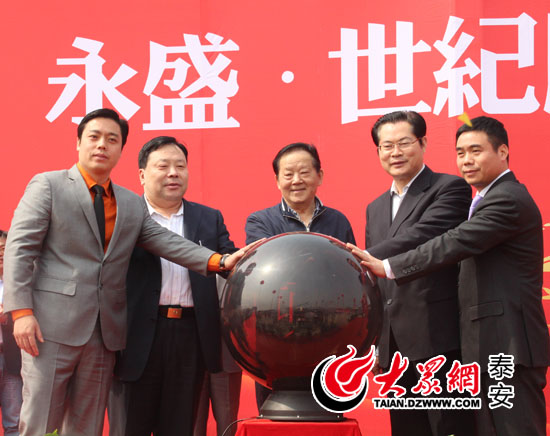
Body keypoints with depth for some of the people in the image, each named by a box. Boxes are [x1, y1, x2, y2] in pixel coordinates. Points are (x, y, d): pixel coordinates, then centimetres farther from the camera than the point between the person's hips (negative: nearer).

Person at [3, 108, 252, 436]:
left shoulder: (133, 205, 17)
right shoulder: (48, 185, 3)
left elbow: (167, 242, 7)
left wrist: (220, 261, -10)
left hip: (104, 333, 5)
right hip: (53, 326, -5)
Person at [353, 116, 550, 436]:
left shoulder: (509, 199, -12)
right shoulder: (495, 198, 20)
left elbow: (454, 244, -22)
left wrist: (388, 267, -23)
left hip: (508, 347, -10)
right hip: (489, 348, 10)